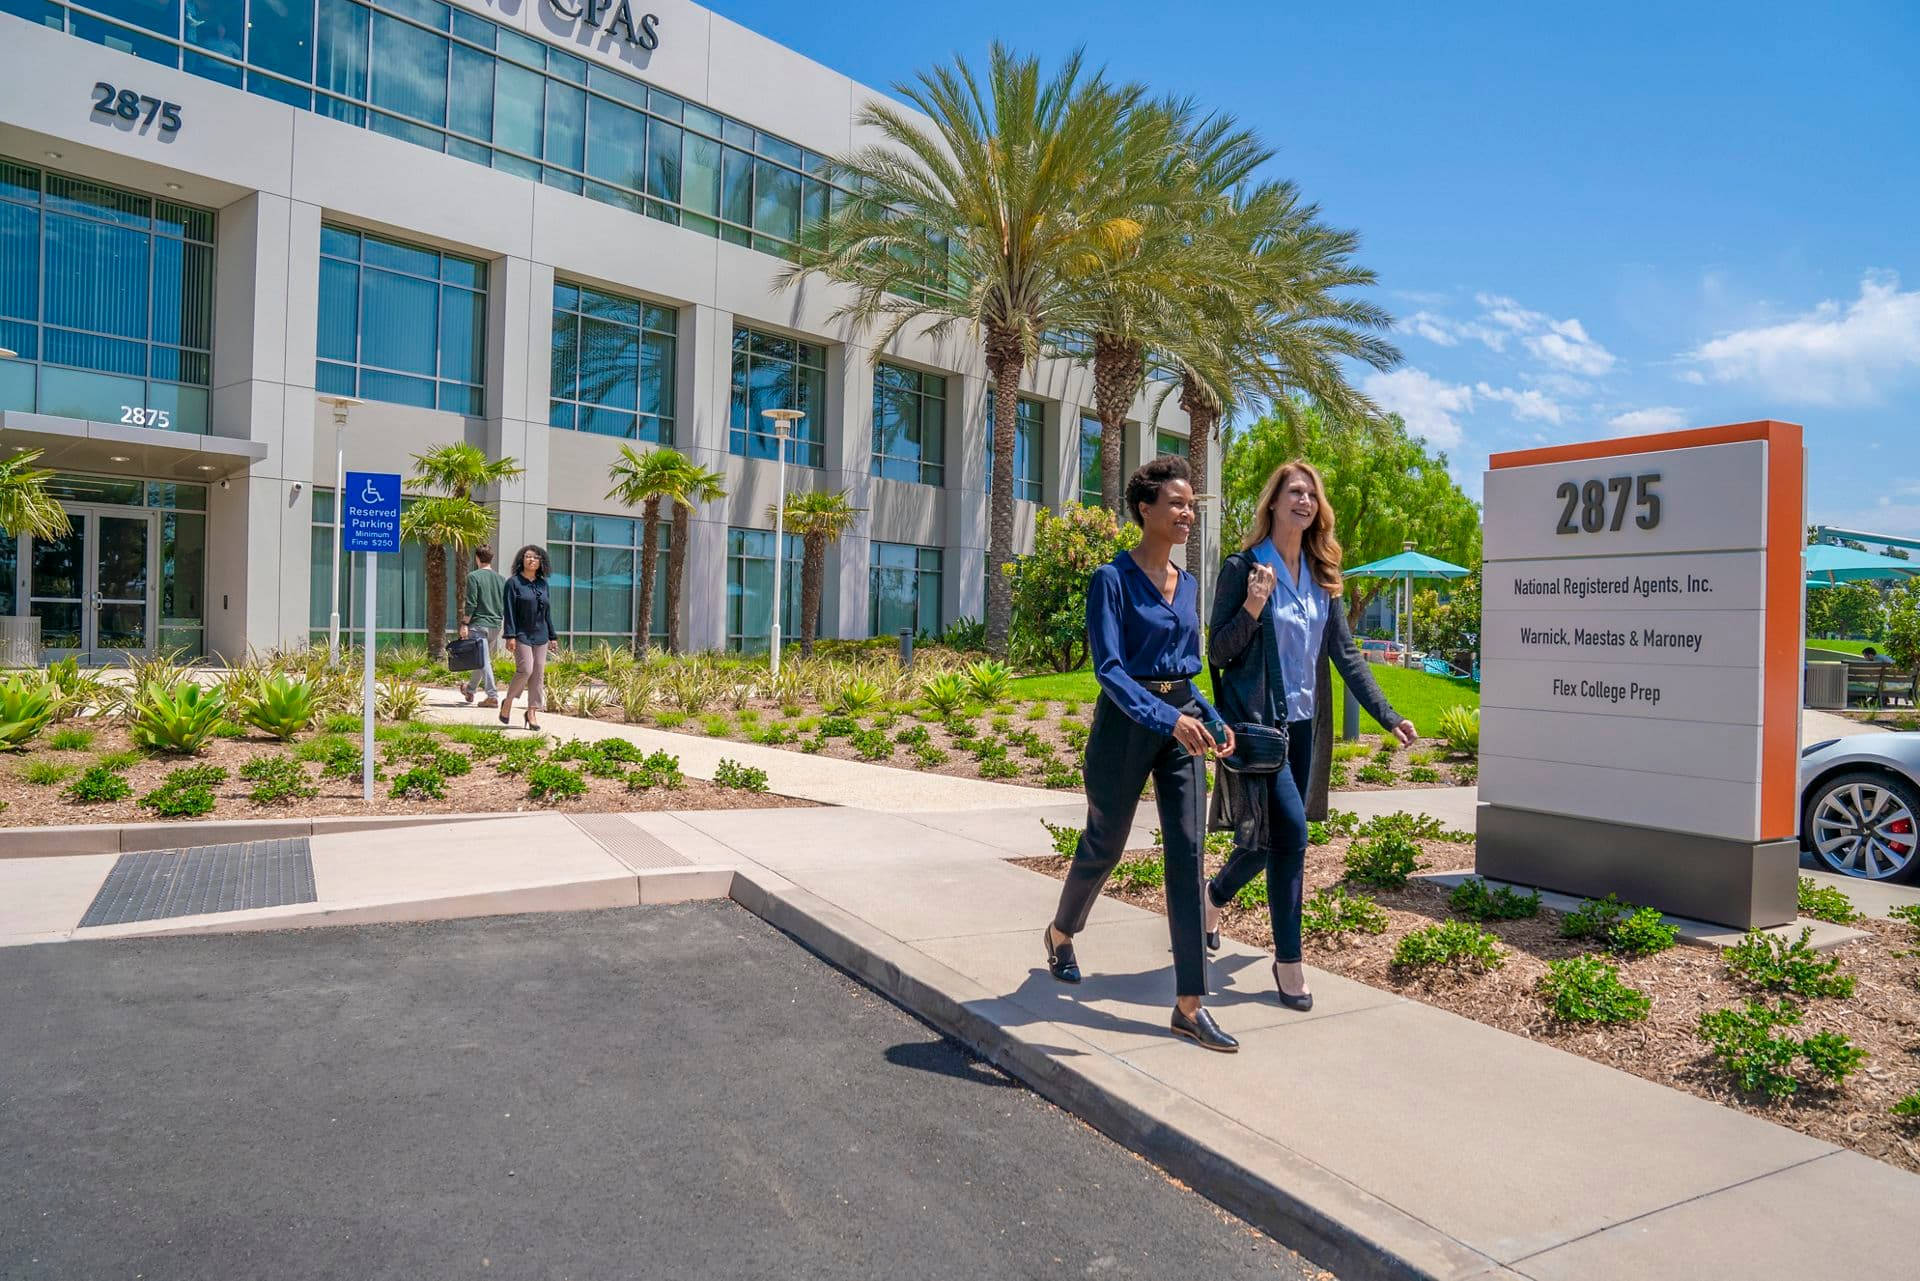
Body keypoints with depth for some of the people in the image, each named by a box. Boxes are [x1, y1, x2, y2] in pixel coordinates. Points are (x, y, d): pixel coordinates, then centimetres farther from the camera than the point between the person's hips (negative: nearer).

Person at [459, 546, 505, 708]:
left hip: (479, 623, -6)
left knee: (482, 660, -6)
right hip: (496, 624, 6)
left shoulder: (474, 577, -6)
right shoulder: (501, 579, 10)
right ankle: (469, 689, 34)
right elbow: (506, 605, 11)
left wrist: (464, 623, -7)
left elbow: (471, 603, -12)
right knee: (484, 659, 17)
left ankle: (493, 696, -14)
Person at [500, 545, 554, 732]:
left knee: (538, 674, 1)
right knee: (525, 669, -14)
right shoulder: (513, 583, -3)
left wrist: (552, 636, 14)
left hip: (540, 635, 5)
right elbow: (508, 611, -7)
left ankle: (532, 713, 8)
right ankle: (507, 702, 9)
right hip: (521, 634, -5)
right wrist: (510, 636, -15)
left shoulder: (543, 584, 12)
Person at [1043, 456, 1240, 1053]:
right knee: (1104, 846, 11)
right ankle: (1060, 933, 42)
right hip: (1127, 721, -5)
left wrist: (1212, 719, 10)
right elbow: (1109, 669, -20)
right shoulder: (1113, 579, -11)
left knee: (1188, 853, -3)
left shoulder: (1188, 583, 10)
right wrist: (1167, 717, -32)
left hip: (1183, 720, 5)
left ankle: (1189, 1006, 1)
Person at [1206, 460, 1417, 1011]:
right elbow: (1217, 653, -8)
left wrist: (1389, 715, 4)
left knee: (1273, 838, 13)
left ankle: (1213, 895, 40)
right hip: (1254, 722, -6)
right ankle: (1288, 960, 0)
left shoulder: (1321, 577, 8)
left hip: (1299, 723, 7)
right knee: (1290, 832, -14)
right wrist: (1252, 609, -25)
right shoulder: (1243, 566, -9)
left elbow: (1346, 654, 10)